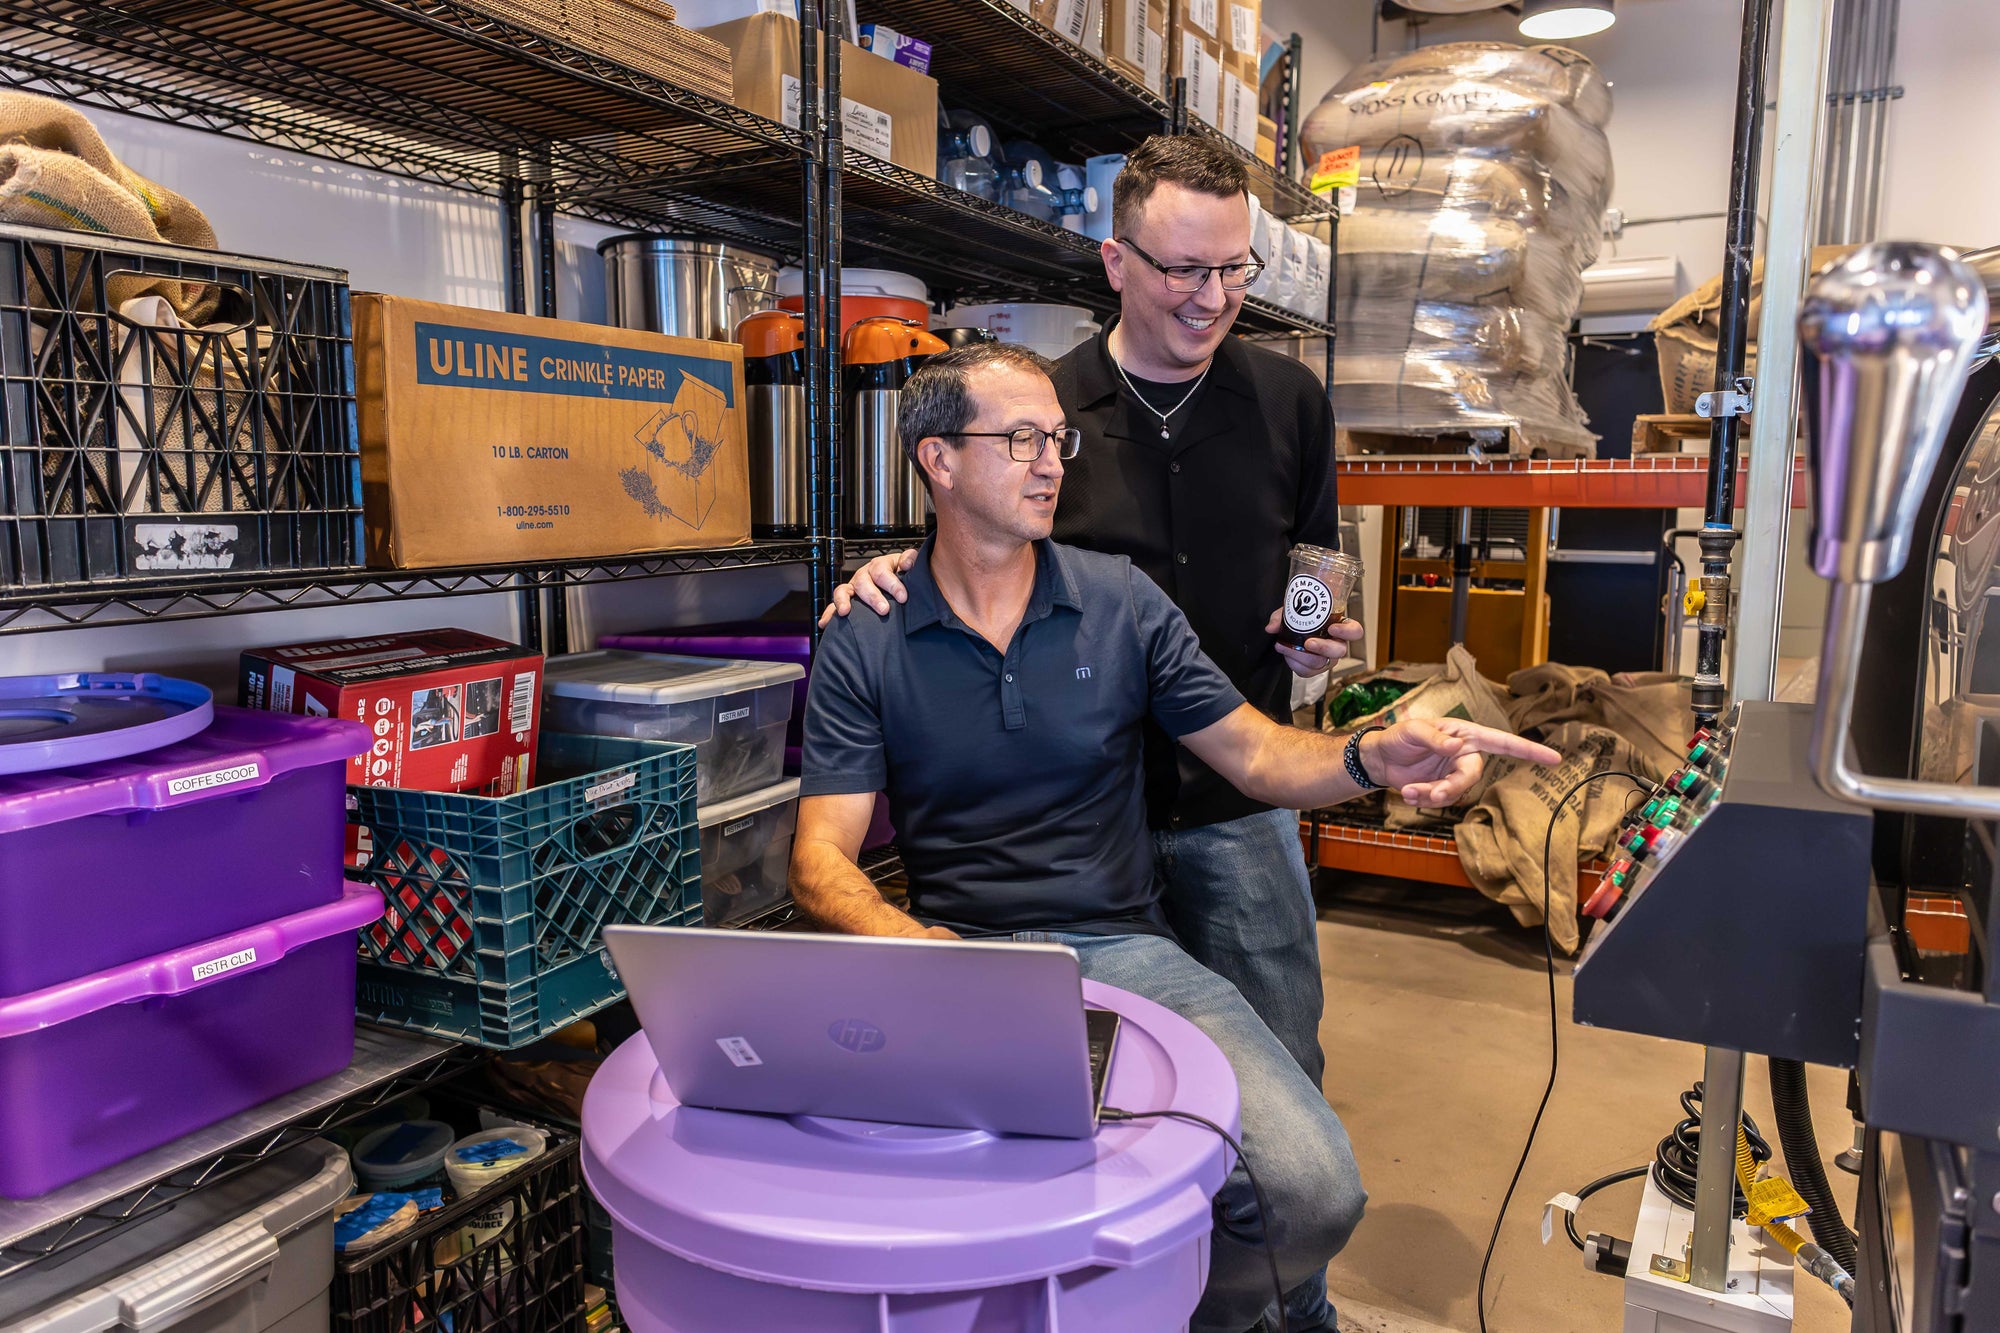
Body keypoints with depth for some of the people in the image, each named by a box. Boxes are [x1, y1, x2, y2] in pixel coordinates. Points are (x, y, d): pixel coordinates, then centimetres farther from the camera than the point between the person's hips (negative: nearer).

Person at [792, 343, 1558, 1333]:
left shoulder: (1119, 600, 6)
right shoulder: (863, 645, 1)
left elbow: (1259, 755, 6)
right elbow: (821, 859, -4)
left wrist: (1371, 756, -16)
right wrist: (913, 944, -26)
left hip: (1125, 950, 2)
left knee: (1314, 1190, -21)